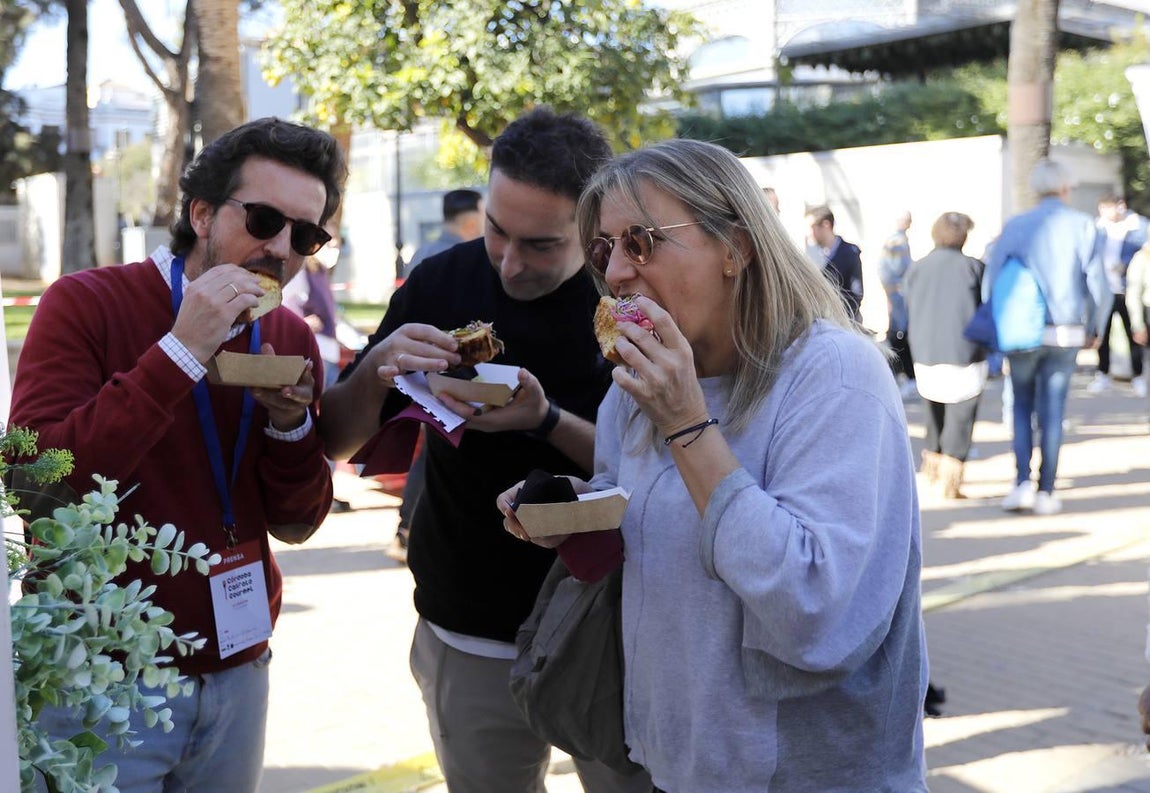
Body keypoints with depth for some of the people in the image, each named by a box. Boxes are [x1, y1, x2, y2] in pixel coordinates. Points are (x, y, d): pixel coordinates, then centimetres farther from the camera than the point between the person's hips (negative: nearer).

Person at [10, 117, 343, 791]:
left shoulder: (291, 339, 4)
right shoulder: (85, 304, -12)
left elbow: (295, 523, 5)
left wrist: (291, 423, -14)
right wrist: (181, 352, -26)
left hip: (236, 676, 5)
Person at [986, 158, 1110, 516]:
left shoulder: (1014, 226, 0)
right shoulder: (1081, 225, -3)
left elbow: (990, 284, -2)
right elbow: (1098, 284, -6)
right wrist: (1095, 329, 8)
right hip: (1066, 335, -1)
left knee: (1022, 406, 15)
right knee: (1053, 412, 8)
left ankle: (1023, 481, 1)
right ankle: (1046, 492, 11)